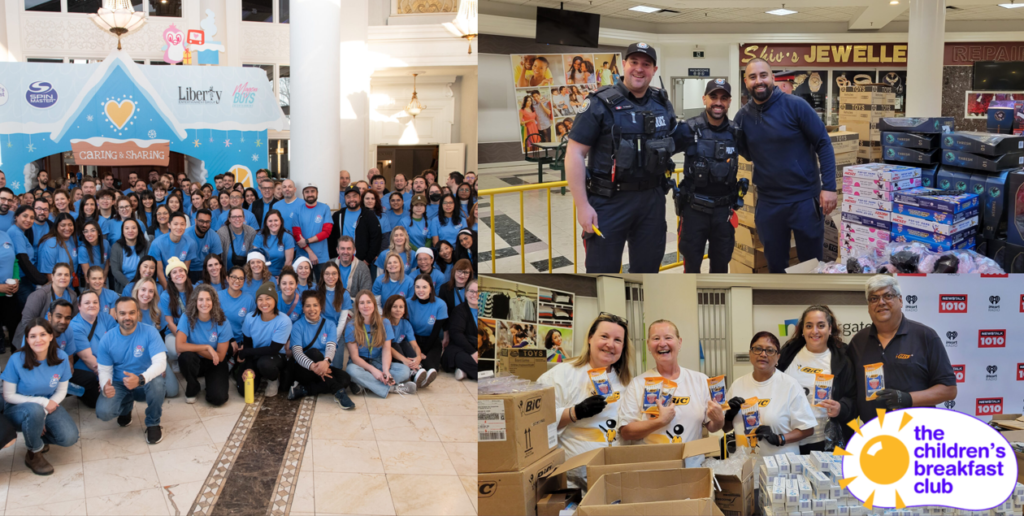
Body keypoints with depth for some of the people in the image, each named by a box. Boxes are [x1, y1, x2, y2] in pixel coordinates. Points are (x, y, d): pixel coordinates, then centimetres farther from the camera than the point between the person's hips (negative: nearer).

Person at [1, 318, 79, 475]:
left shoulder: (61, 357, -10)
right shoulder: (16, 360, -19)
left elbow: (62, 390, 2)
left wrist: (52, 402, -19)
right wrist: (40, 401, -20)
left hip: (48, 406, 3)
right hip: (18, 409, -3)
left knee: (70, 438, -21)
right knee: (35, 410, -40)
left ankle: (38, 436, 13)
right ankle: (33, 454, -12)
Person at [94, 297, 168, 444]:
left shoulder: (150, 332, -15)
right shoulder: (107, 339, -5)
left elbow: (160, 363, -26)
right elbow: (104, 370, -1)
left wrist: (140, 379, -45)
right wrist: (105, 387, -26)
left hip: (146, 383, -2)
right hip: (119, 385, 2)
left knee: (156, 382, -38)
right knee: (103, 412, -25)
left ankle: (153, 423, -8)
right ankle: (127, 405, 16)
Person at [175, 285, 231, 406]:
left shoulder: (222, 322, -16)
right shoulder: (187, 318, -17)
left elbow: (220, 356, -13)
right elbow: (179, 346, -27)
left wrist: (192, 348, -19)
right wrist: (207, 347, -25)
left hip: (215, 363, -1)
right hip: (195, 362, 1)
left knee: (218, 399, -24)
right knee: (186, 356, -36)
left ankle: (211, 384, 15)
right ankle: (192, 389, -6)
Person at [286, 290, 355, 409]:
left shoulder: (330, 325, 6)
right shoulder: (298, 326, -1)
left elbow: (331, 347, -13)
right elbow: (296, 351, -17)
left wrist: (326, 361, -40)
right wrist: (312, 366, -39)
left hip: (323, 367, 3)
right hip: (303, 368, -3)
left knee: (345, 378, -26)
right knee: (314, 352, -34)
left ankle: (303, 390, -26)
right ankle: (338, 392, -36)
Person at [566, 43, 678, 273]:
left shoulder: (663, 105, 8)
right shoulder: (601, 104, -8)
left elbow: (671, 148, 19)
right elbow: (575, 154, -11)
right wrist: (582, 205, -16)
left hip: (652, 201, 5)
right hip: (609, 202, -5)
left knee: (648, 267, 14)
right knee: (602, 269, -1)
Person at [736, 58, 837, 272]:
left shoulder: (796, 106, -10)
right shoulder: (743, 116, 1)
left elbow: (823, 144, -9)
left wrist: (828, 187, -15)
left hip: (805, 198, -3)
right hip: (768, 203, 3)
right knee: (776, 265, 14)